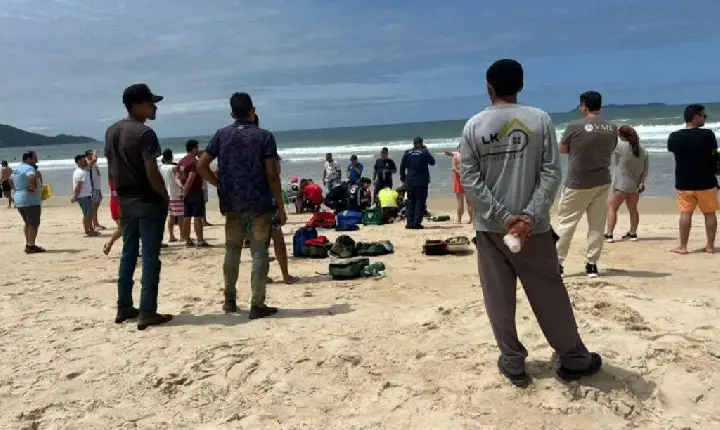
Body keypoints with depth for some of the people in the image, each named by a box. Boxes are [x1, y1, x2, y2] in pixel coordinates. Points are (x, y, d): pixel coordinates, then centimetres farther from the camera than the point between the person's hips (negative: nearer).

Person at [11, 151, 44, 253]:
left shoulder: (16, 169, 16)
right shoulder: (29, 168, -14)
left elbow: (10, 180, 32)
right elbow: (32, 177, -36)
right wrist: (33, 187, -21)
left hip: (18, 200, 9)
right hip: (31, 200, -9)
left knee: (27, 223, 20)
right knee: (34, 224, -3)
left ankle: (28, 244, 25)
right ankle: (31, 246, -3)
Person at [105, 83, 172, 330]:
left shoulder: (111, 132, 10)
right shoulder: (145, 133, -15)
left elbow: (111, 171, 14)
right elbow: (152, 174, -20)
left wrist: (120, 193, 21)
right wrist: (166, 197, -7)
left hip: (125, 201, 8)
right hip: (149, 202, -8)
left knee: (128, 254, 15)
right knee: (150, 257, -3)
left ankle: (124, 308, 22)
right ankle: (147, 313, 1)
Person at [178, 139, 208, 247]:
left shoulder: (181, 161, 12)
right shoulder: (195, 161, -15)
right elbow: (190, 179, -22)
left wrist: (184, 190, 5)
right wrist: (185, 192, -15)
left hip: (186, 193, 8)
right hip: (195, 192, -8)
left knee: (187, 217, 10)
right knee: (198, 217, -5)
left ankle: (187, 240, 14)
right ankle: (200, 241, -3)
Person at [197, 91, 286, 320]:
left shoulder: (222, 135, 5)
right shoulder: (264, 136, -4)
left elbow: (202, 166, 1)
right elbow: (272, 175, -9)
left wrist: (220, 185, 12)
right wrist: (280, 206, -4)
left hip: (232, 204, 3)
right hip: (260, 204, -3)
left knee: (232, 251, 16)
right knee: (259, 253, 1)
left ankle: (230, 300, 24)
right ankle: (257, 305, 2)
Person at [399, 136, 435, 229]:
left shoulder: (407, 153, 3)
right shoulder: (424, 152, -5)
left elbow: (402, 166, 5)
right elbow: (432, 162, 10)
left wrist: (403, 178, 15)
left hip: (410, 181, 3)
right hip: (422, 181, -3)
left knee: (410, 201, 9)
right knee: (420, 201, 0)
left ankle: (410, 223, 7)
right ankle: (417, 223, -5)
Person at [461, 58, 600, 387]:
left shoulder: (474, 126, 0)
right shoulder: (540, 119, -1)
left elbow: (469, 179, -6)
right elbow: (551, 174, -8)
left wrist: (502, 217, -8)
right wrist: (530, 216, -12)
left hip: (489, 227, 0)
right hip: (532, 226, 0)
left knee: (499, 298, 9)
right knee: (550, 295, 11)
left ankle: (513, 363, 16)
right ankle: (574, 359, 24)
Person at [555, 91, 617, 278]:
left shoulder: (575, 126, -13)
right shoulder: (612, 128, 1)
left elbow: (561, 149, -1)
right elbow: (610, 150, 15)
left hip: (577, 183, -4)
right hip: (602, 182, 4)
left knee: (566, 222, 4)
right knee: (597, 224, 9)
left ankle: (557, 263, 6)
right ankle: (592, 264, 12)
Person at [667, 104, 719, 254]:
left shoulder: (674, 137, -5)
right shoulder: (707, 134, -11)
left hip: (684, 182, 2)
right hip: (706, 182, -1)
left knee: (686, 214, 6)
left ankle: (682, 246, 8)